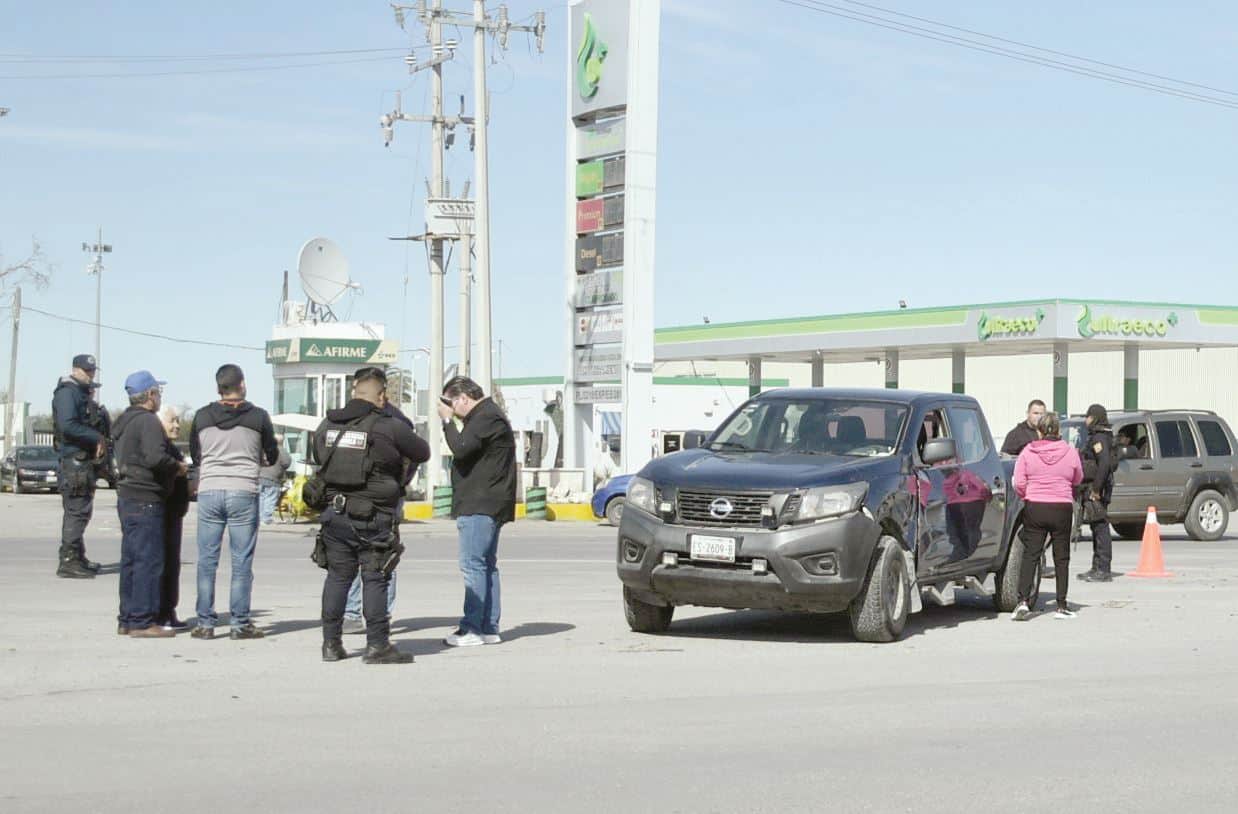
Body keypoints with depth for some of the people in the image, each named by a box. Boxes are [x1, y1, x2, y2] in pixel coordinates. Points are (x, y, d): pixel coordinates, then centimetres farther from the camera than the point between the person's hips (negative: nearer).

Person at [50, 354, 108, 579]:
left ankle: (78, 559, 23)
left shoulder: (84, 394, 21)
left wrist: (100, 440, 6)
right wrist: (97, 438, -18)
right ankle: (68, 562, -10)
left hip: (84, 460, 10)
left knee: (81, 511, 15)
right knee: (77, 512, -11)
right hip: (73, 460, -10)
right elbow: (67, 425, -23)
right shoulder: (67, 393, -10)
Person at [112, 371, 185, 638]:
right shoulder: (148, 421, -14)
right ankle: (143, 622, -9)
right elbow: (156, 457, -27)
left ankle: (127, 620, 17)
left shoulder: (124, 422, 17)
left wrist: (171, 469, 17)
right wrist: (177, 467, -8)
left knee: (131, 561, 13)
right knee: (149, 560, -8)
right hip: (145, 499, -10)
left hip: (126, 497, 10)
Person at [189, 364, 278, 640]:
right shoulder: (258, 417, -3)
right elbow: (272, 456, 8)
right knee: (242, 562, 4)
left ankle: (205, 623, 7)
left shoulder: (202, 417, 2)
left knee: (206, 561, 7)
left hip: (209, 491, 2)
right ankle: (240, 623, 5)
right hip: (244, 493, -2)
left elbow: (195, 456, 12)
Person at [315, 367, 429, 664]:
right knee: (375, 579, 0)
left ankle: (331, 642, 18)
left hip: (336, 512, 5)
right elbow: (423, 453, 1)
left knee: (338, 575, 14)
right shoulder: (390, 427, -11)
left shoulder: (328, 425, 5)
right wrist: (400, 456, 20)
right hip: (373, 517, -5)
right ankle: (377, 645, 0)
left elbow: (318, 455, 19)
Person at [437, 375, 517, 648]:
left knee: (473, 564, -11)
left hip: (480, 506, -11)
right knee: (486, 565, 11)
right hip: (484, 505, 11)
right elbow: (467, 451, 24)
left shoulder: (487, 418, -13)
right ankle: (489, 628, 14)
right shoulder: (486, 416, 21)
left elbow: (461, 448, -21)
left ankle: (472, 629, -11)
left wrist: (447, 420, -9)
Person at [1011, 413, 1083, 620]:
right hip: (1062, 509, 0)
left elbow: (1019, 483, -4)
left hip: (1034, 508, 0)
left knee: (1030, 554, 2)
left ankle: (1023, 601, -11)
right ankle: (1061, 606, 10)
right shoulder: (1070, 452, -2)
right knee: (1061, 557, 8)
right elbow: (1077, 480, 11)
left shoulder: (1027, 452, -3)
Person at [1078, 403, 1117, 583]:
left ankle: (1103, 571, -9)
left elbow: (1105, 464, -27)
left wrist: (1096, 489, -25)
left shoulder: (1099, 438, -15)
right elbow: (1112, 463, 24)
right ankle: (1097, 568, 21)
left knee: (1101, 528, -9)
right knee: (1098, 529, 14)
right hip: (1096, 489, 11)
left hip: (1096, 489, -11)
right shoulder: (1100, 437, 18)